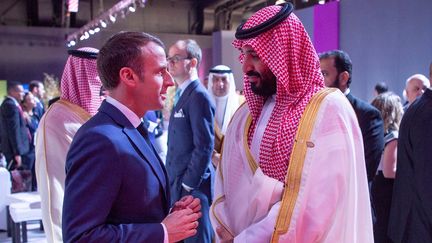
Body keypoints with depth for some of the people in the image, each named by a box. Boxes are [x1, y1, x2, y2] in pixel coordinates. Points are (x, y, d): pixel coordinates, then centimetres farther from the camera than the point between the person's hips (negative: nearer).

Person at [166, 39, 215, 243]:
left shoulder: (198, 96, -15)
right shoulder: (182, 95, 14)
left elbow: (204, 146, -20)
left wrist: (188, 185, -17)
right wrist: (176, 184, 13)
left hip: (192, 186, -9)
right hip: (179, 184, 9)